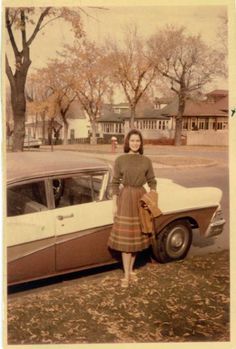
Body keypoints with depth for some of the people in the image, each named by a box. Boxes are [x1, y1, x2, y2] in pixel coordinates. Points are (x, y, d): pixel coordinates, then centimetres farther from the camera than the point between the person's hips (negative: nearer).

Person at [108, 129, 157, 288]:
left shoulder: (146, 161, 2)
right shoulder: (120, 160, -4)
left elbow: (152, 182, 7)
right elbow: (115, 183, -2)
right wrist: (115, 204, -5)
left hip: (141, 198, 3)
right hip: (125, 198, -2)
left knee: (137, 235, 11)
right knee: (125, 236, 0)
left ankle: (131, 269, 26)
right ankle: (127, 274, 8)